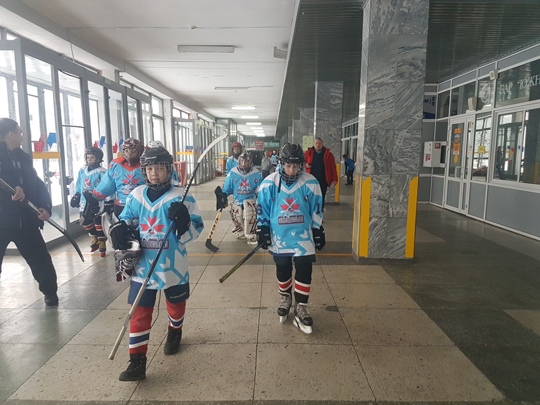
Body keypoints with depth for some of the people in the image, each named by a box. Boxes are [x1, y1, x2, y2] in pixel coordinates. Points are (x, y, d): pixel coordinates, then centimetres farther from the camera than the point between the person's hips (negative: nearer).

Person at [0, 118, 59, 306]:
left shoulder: (23, 157, 9)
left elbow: (37, 184, 6)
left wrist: (46, 206, -8)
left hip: (25, 219, 4)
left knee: (40, 258, 11)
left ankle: (50, 292, 28)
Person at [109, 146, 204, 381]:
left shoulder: (181, 197, -9)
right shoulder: (136, 196, 2)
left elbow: (196, 229, -9)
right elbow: (124, 223, 14)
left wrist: (183, 222, -28)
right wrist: (124, 245, 1)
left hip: (173, 265, -2)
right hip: (143, 265, 2)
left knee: (176, 305, 18)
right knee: (140, 311, 1)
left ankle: (174, 333, 48)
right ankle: (137, 362, 10)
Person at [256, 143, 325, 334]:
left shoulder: (310, 183, -9)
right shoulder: (269, 183, -10)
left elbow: (317, 211, 1)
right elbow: (262, 209, -1)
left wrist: (318, 232, 4)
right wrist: (263, 230, -1)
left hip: (303, 235, 0)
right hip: (279, 235, 1)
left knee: (304, 271, -1)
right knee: (282, 270, 14)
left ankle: (300, 309, 12)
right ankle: (285, 299, 38)